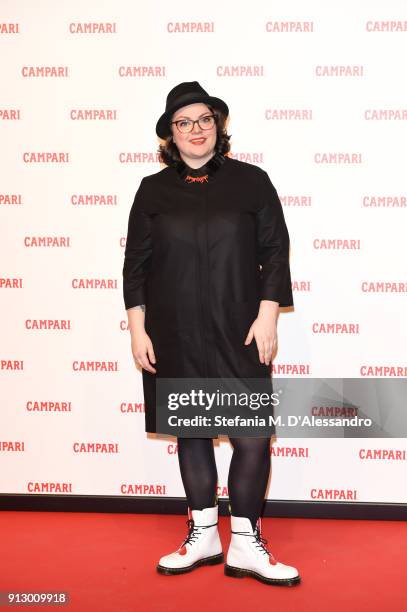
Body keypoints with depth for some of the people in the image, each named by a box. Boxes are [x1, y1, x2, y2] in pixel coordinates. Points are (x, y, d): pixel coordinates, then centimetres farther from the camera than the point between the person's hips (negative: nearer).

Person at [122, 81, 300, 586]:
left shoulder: (251, 181, 3)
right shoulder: (153, 191, 7)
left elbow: (274, 251, 2)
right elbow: (136, 264, 7)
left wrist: (267, 316, -6)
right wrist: (137, 329, 2)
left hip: (238, 335, -1)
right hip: (175, 337, 2)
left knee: (252, 434, -4)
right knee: (191, 432, 10)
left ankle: (245, 545, 10)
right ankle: (203, 535, 26)